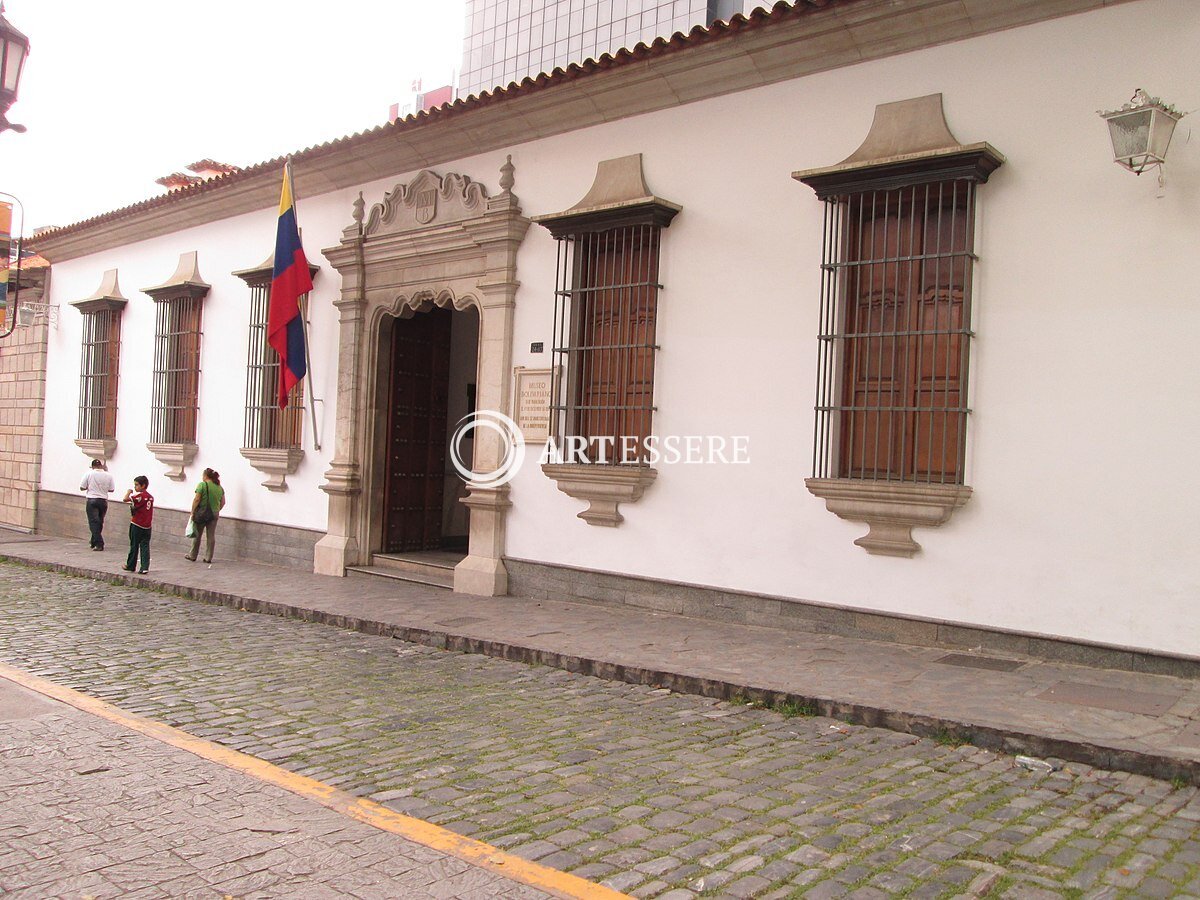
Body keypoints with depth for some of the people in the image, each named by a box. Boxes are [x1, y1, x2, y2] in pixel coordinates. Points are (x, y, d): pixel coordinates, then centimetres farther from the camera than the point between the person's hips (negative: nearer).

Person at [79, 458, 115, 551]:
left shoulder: (89, 473, -5)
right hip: (103, 501, 3)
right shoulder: (108, 475, 1)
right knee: (99, 522, 16)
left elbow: (82, 487, -3)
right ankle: (94, 541, 29)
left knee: (93, 522, -4)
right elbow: (112, 489, 4)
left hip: (92, 500, -3)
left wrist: (89, 487, 15)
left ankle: (99, 544, -14)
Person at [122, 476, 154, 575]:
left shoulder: (139, 496, -14)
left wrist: (129, 491, -6)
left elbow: (126, 499, -23)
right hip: (147, 526, 6)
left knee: (134, 546, 8)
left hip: (136, 525, -6)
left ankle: (130, 566, 20)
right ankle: (145, 567, -4)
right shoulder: (150, 497, 8)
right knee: (145, 546, 3)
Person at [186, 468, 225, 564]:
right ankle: (208, 558, 8)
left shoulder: (202, 485, -9)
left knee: (197, 535, 10)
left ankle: (192, 556, 18)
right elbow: (223, 502, 10)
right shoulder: (220, 487, 7)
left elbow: (196, 500, -14)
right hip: (214, 514, 4)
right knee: (211, 536, 7)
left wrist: (193, 512, -9)